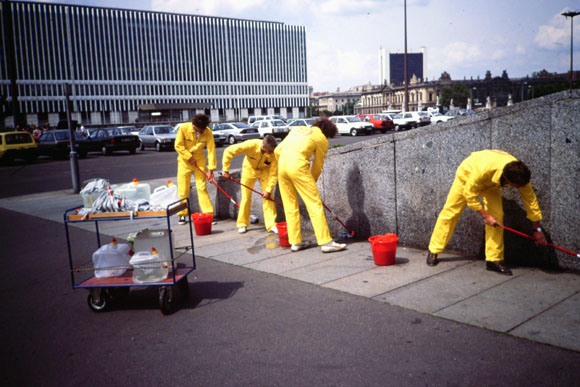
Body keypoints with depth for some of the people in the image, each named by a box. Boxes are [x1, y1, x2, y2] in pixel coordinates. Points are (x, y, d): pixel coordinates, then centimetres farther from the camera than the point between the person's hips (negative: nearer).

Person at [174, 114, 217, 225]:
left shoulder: (208, 133, -17)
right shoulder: (184, 128, -19)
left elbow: (211, 151, -17)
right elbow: (178, 146, -13)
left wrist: (211, 170, -21)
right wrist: (189, 157, -17)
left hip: (199, 161, 1)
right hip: (184, 160, 0)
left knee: (202, 187, -2)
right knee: (183, 189, 2)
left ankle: (208, 214, 2)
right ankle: (183, 215, 13)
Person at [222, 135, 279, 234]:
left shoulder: (274, 153, -32)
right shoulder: (251, 145, -37)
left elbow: (273, 174, -22)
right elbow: (229, 151, -30)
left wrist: (268, 190, -26)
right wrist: (226, 170, -27)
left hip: (265, 170, 1)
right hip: (249, 169, 0)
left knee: (268, 197, -10)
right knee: (246, 197, 1)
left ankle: (271, 224, -4)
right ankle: (242, 224, 15)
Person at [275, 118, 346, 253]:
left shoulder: (297, 129, 28)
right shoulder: (322, 139, 12)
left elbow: (278, 150, 22)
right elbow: (318, 166, 12)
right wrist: (311, 183, 25)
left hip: (282, 164, 6)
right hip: (298, 165, -6)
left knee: (290, 206, 12)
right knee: (315, 204, -2)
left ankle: (295, 242, 17)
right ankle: (326, 242, -3)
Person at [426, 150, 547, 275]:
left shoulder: (520, 174, -32)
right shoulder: (484, 169, -46)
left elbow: (530, 199, -18)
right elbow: (469, 193, -31)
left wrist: (537, 228, -12)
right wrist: (485, 215, -29)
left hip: (491, 183, 4)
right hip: (467, 175, -3)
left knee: (497, 216, -13)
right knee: (450, 213, 0)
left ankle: (494, 259, -4)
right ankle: (433, 252, 14)